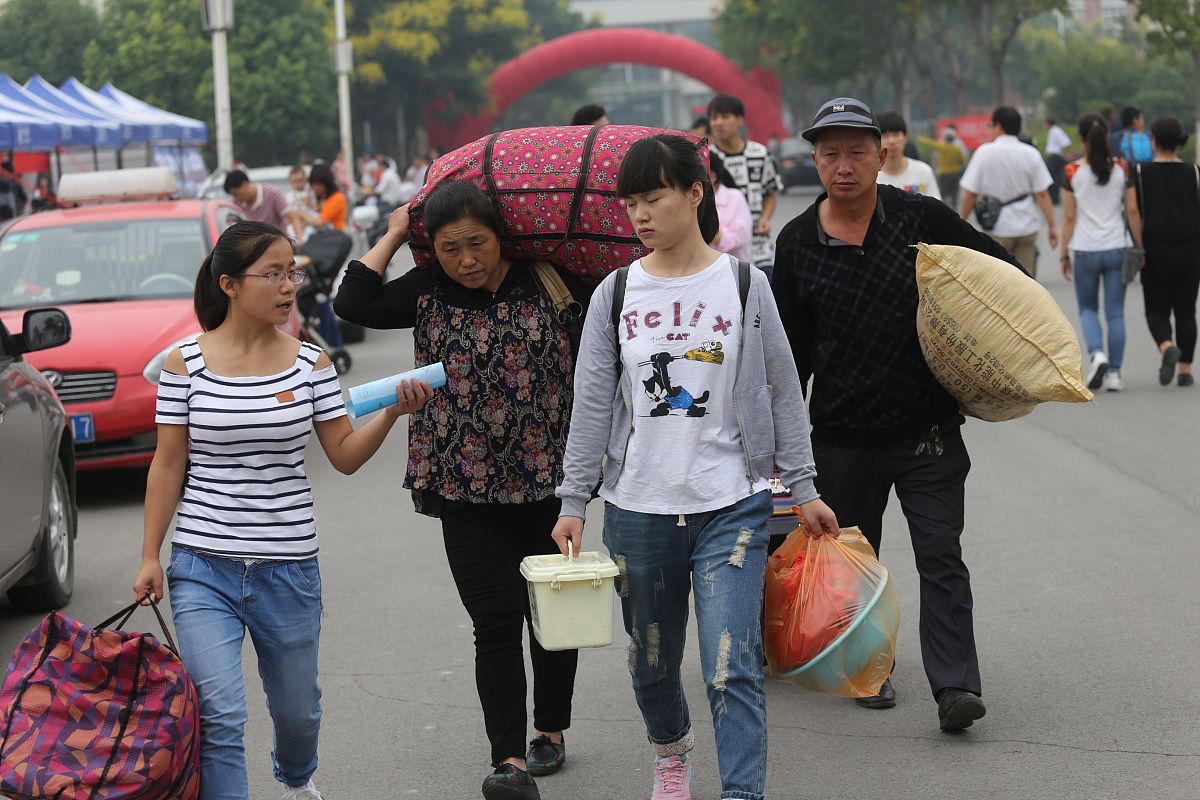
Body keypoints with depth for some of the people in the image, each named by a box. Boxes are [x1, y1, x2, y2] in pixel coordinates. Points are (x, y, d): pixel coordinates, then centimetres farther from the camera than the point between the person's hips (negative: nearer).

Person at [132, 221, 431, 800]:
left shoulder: (310, 362, 1)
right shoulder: (185, 362, -4)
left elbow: (345, 456, 1)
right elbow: (169, 464, 0)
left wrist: (392, 413, -16)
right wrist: (150, 556, -2)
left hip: (289, 567, 2)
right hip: (203, 569, -2)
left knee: (296, 709, 17)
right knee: (219, 717, -15)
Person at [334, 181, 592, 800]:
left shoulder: (547, 283, -1)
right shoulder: (428, 294, 2)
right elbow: (352, 305, -8)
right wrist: (393, 237, -2)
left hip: (548, 481, 1)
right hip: (467, 489, 0)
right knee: (495, 622, -7)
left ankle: (550, 731, 32)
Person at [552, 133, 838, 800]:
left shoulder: (743, 286, -1)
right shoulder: (615, 295, 3)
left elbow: (782, 393, 4)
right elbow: (591, 406, 4)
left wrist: (803, 489, 3)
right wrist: (573, 501, -2)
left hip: (731, 507, -2)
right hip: (638, 512, 3)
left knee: (732, 668, -11)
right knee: (652, 661, 16)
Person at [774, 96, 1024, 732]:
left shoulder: (923, 218, -3)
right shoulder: (797, 242, 2)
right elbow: (791, 349, 9)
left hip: (927, 429, -2)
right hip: (841, 435, 2)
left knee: (941, 558, -6)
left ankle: (956, 686, -8)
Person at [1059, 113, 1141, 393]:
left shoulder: (1071, 172, -6)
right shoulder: (1122, 169, -2)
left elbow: (1069, 217, -3)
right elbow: (1133, 212, 0)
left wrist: (1064, 254, 4)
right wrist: (1140, 247, 9)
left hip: (1085, 251, -1)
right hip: (1117, 249, 1)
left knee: (1088, 309, 15)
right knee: (1115, 312, 7)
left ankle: (1097, 354, -9)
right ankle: (1114, 373, 6)